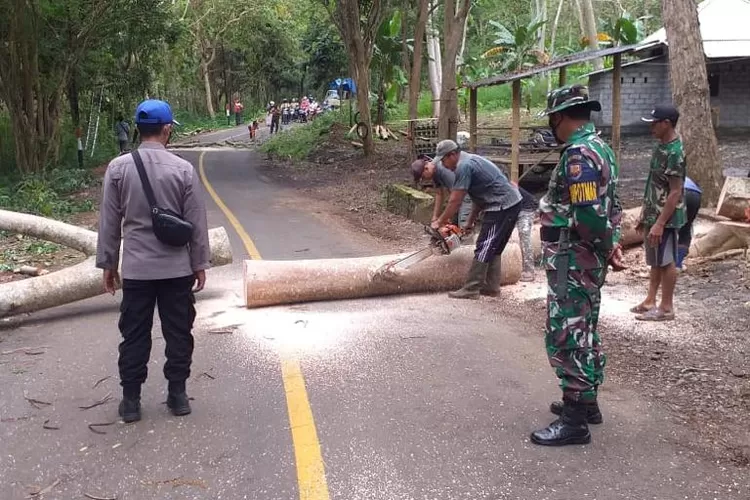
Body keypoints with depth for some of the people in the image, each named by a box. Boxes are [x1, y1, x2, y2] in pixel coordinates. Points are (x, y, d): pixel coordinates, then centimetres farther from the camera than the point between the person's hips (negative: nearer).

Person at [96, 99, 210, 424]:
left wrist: (108, 263, 10)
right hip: (177, 269, -1)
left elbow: (108, 222, 1)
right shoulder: (183, 169, -7)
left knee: (134, 335, 10)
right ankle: (177, 394, 18)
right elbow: (196, 223, -3)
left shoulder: (118, 168, -4)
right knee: (178, 333, 11)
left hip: (136, 268, 1)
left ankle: (130, 399, 16)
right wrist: (199, 264, 6)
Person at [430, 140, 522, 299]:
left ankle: (471, 290, -6)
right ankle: (492, 287, 17)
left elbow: (455, 202, -15)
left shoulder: (463, 166, -15)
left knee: (485, 248, -8)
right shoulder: (470, 161, 17)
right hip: (510, 203, 10)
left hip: (503, 206, -10)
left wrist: (439, 222, -5)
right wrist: (470, 222, 21)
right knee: (493, 248, 14)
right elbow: (480, 196, 20)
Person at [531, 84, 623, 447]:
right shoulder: (598, 147, 12)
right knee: (583, 331, 19)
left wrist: (607, 248, -12)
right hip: (588, 258, 10)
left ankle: (574, 420, 4)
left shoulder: (579, 153, -21)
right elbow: (608, 205, 15)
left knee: (565, 336, -4)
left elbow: (589, 215, -26)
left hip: (573, 260, -10)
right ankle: (586, 402, 31)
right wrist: (610, 244, 8)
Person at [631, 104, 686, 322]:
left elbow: (676, 192, -22)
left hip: (666, 217, -9)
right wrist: (644, 214, 17)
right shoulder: (661, 145, 8)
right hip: (653, 214, 9)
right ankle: (650, 301, 25)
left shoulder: (674, 152, -20)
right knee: (655, 261, 16)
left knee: (666, 262, 1)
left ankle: (666, 307, 10)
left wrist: (660, 223, -23)